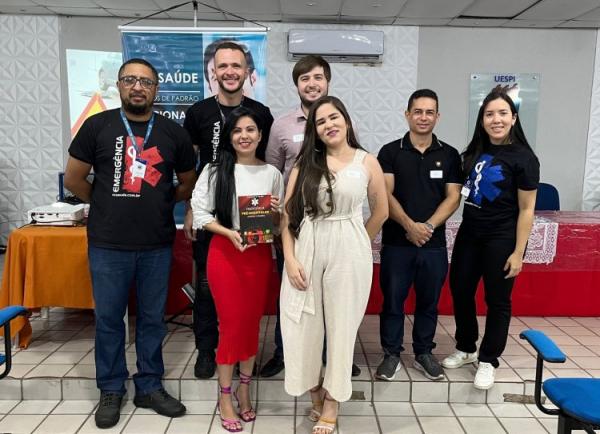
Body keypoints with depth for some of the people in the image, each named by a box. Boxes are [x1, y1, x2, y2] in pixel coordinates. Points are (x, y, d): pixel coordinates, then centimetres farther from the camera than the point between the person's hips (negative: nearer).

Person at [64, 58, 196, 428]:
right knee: (108, 319, 9)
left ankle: (150, 387, 27)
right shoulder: (97, 126, 0)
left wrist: (158, 203, 9)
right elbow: (74, 179, 5)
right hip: (108, 244, -1)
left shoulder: (174, 133, 4)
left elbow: (188, 183, 14)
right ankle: (111, 391, 27)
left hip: (157, 245, 1)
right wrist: (109, 204, 9)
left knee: (152, 318, 11)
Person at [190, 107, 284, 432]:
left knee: (252, 324, 11)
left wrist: (275, 213, -11)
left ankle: (244, 392, 29)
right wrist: (229, 232, -18)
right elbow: (200, 212, -5)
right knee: (231, 325, 2)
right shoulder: (215, 170, -3)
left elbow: (280, 222, 11)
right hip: (225, 253, -2)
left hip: (260, 255, 3)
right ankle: (225, 398, 19)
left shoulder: (272, 173, 5)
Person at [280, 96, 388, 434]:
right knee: (304, 325, 7)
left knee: (342, 325, 9)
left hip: (349, 252, -1)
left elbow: (381, 211, 10)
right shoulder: (305, 162, 5)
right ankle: (315, 392, 33)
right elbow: (288, 213, 1)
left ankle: (331, 402, 28)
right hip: (306, 250, 2)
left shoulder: (367, 162, 2)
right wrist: (290, 258, -8)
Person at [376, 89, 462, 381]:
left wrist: (428, 226, -13)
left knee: (428, 302, 12)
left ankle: (423, 353, 29)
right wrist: (409, 225, -19)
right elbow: (385, 195, -7)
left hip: (434, 244, 2)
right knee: (393, 300, 6)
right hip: (396, 242, -1)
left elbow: (453, 198, 0)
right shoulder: (390, 152, 0)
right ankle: (391, 354, 21)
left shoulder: (449, 155, 6)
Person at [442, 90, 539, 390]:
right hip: (469, 233, 6)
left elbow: (526, 210, -12)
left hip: (501, 239, -6)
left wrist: (518, 252, -14)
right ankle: (466, 348, 33)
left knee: (497, 300, 7)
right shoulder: (475, 151, 5)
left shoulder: (523, 158, -12)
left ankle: (488, 360, 23)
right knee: (460, 291, 12)